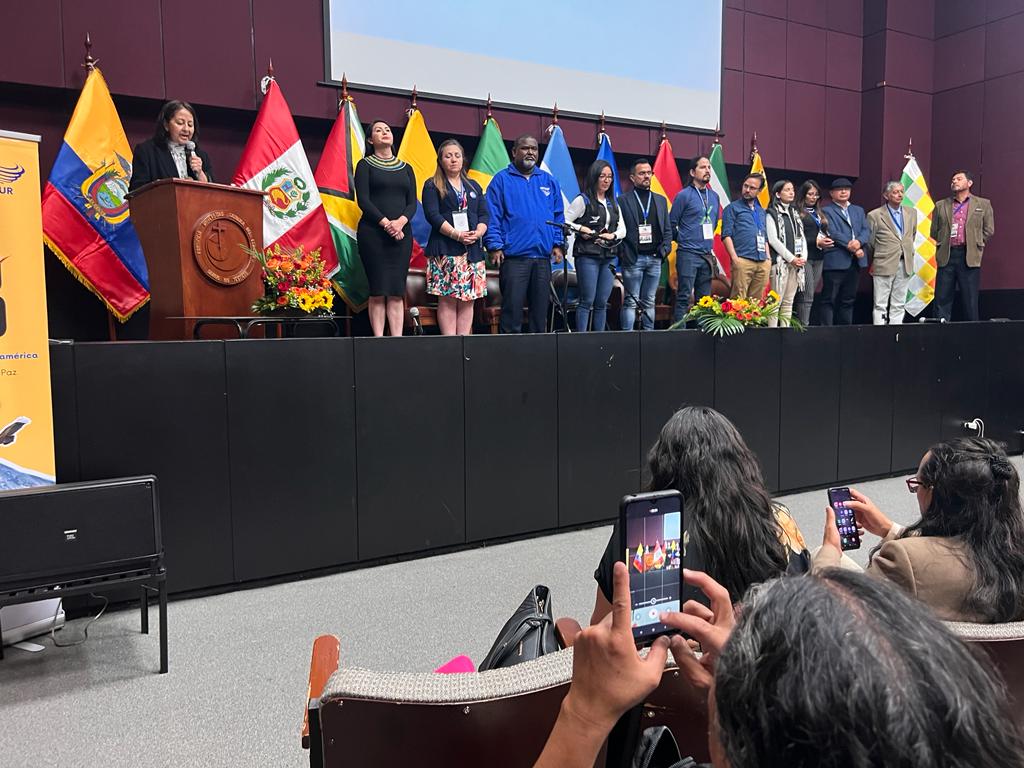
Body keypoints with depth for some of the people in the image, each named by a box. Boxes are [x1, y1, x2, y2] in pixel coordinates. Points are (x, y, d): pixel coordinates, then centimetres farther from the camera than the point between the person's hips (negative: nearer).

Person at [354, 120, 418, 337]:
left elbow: (412, 202, 9)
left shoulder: (406, 168, 19)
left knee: (397, 291, -2)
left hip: (402, 234, 3)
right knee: (378, 291, -7)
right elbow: (363, 199, -4)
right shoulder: (365, 165, 8)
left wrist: (401, 221, -11)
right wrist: (386, 223, -15)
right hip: (372, 233, -3)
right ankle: (378, 339, -5)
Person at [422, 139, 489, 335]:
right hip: (445, 250, -4)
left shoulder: (474, 186, 22)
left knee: (468, 300, 1)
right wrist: (456, 234, -16)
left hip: (472, 250, 5)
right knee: (447, 299, -8)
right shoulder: (432, 186, 7)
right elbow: (433, 216, -6)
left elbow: (484, 214, 15)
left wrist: (478, 232, -6)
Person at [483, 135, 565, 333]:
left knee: (541, 309, 9)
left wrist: (558, 244, 7)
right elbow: (492, 216, -3)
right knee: (512, 307, -5)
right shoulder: (502, 179, 3)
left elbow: (558, 216, 16)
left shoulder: (548, 181, 16)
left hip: (543, 257, 5)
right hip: (514, 256, -4)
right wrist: (495, 246, -11)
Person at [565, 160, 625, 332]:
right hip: (588, 255, -6)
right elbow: (564, 222, -6)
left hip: (608, 257, 6)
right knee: (587, 301, -7)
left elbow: (622, 229, 14)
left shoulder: (613, 203, 18)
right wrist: (581, 229, -19)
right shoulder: (583, 200, -1)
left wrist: (613, 235, -5)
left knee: (602, 303, 6)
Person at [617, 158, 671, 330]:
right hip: (633, 259, -4)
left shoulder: (661, 200, 16)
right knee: (631, 302, -4)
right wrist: (623, 253, -10)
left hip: (655, 259, 5)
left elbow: (667, 230, 16)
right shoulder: (623, 200, 1)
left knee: (649, 302, 8)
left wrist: (664, 249, 2)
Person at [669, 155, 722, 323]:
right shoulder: (684, 195, -5)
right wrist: (682, 241, 7)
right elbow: (672, 224, -1)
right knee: (684, 297, -7)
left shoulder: (714, 196, 13)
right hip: (688, 254, -6)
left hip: (707, 254, 6)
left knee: (704, 298, 7)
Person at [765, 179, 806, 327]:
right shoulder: (772, 213, -3)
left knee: (789, 302, 6)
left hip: (796, 263, 7)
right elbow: (772, 239, -11)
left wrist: (803, 257, 0)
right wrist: (791, 258, -12)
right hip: (780, 262, -7)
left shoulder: (795, 213, 18)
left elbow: (801, 237, 16)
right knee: (776, 301, -9)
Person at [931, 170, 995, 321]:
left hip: (969, 257, -1)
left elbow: (989, 230, 9)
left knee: (970, 300, 1)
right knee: (942, 298, -1)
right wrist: (944, 243, 6)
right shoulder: (941, 205, 12)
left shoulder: (983, 204, 9)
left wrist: (974, 243, 4)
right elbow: (934, 231, 15)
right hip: (946, 256, 1)